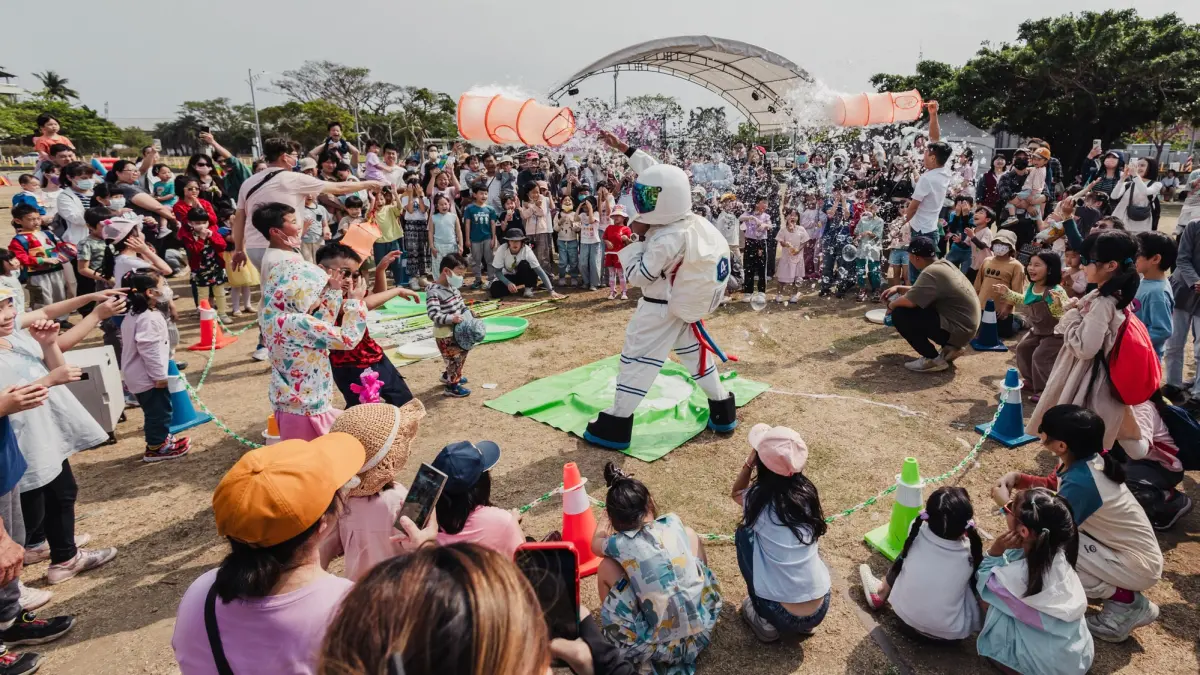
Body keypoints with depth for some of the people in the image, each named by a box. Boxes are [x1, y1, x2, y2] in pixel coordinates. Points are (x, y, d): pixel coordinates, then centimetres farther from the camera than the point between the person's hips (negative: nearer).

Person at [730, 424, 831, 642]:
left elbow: (735, 492, 15)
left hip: (782, 615, -4)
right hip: (820, 611, 5)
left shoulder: (758, 499, -11)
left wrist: (751, 460, 2)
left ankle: (765, 621, 15)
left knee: (744, 533, 11)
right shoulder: (806, 491, -2)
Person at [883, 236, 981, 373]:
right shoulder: (944, 264, 9)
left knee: (899, 314, -14)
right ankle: (949, 347, 14)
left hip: (957, 330, -10)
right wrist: (898, 288, 14)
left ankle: (933, 359, -7)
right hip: (964, 325, 10)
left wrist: (892, 305, -5)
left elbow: (910, 300, -25)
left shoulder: (931, 272, -21)